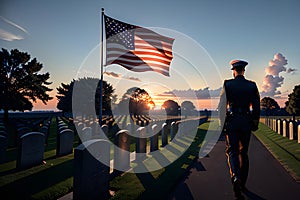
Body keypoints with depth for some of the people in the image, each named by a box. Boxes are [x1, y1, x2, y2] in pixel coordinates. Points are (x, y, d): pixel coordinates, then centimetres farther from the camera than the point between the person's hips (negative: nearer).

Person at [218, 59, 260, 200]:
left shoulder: (227, 84, -3)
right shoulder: (252, 86, 5)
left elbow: (222, 105, -6)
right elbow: (257, 107, 6)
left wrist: (222, 123, 0)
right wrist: (255, 124, 16)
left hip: (231, 121, -3)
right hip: (246, 122, 3)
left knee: (232, 151, 0)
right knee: (244, 152, 14)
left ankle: (236, 178, -25)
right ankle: (242, 184, 24)